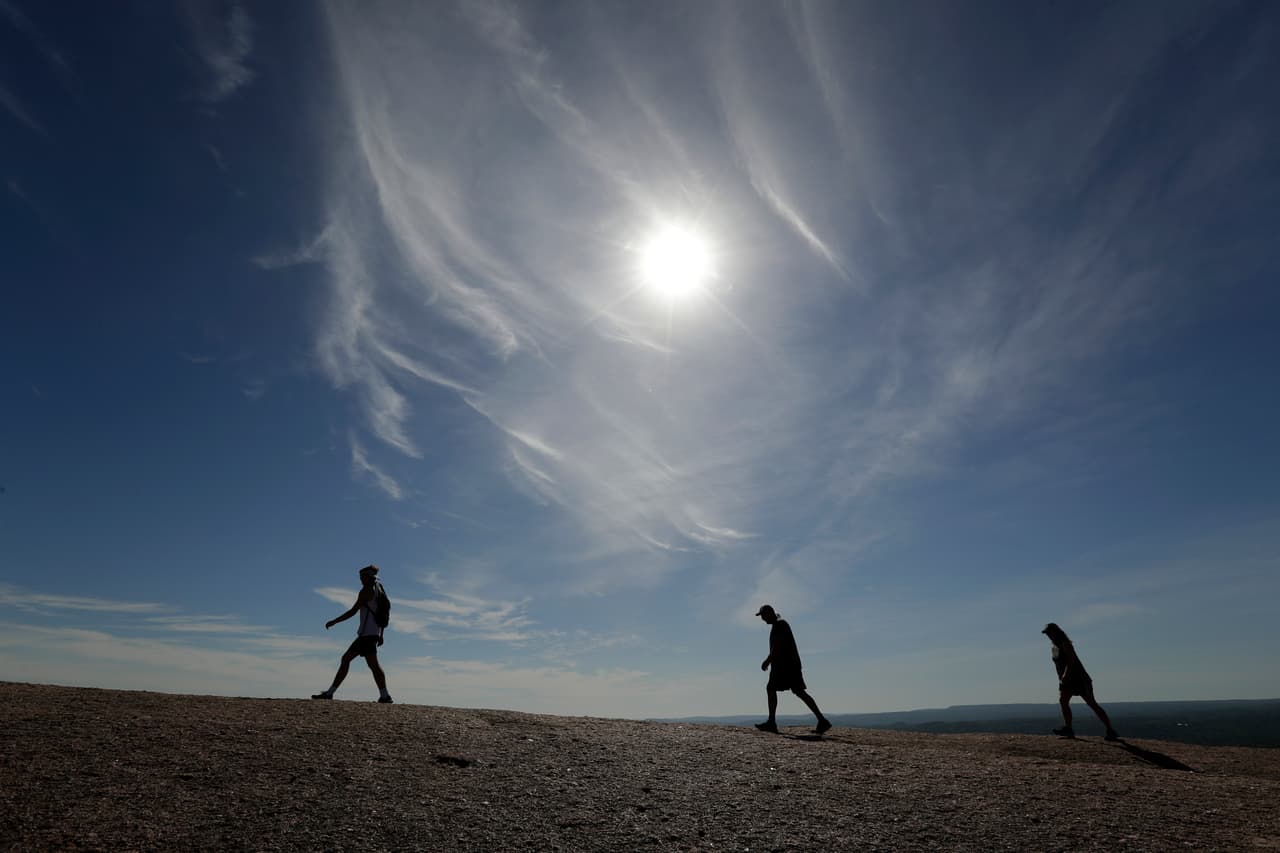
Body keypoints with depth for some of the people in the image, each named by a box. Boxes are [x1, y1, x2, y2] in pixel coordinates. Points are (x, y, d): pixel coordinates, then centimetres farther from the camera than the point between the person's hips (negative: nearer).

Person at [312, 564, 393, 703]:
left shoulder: (366, 590, -8)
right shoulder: (378, 589, 18)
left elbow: (353, 611, -12)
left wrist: (334, 622, -4)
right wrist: (381, 635, 23)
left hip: (367, 633, -9)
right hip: (373, 633, 9)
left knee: (373, 665, -11)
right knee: (346, 659, 12)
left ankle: (385, 696, -13)